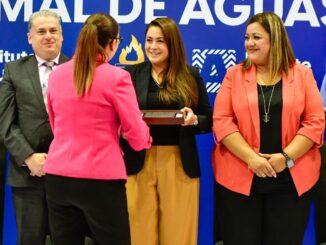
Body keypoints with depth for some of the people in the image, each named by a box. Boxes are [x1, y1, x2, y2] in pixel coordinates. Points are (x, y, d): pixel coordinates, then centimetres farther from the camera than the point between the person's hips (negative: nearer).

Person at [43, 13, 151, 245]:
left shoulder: (57, 75, 5)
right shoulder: (116, 77, -10)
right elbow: (137, 136, -6)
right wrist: (147, 139, 17)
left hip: (57, 175, 5)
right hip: (100, 178, -5)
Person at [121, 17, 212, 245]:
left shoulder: (191, 76, 6)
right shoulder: (131, 74, 5)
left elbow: (209, 120, 8)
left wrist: (194, 120, -13)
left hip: (180, 164, 0)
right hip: (139, 163, 0)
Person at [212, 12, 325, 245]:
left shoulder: (302, 74, 4)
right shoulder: (234, 75, 4)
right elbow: (221, 121, -3)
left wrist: (287, 157, -13)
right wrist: (250, 157, -15)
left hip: (291, 179, 0)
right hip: (240, 178, 0)